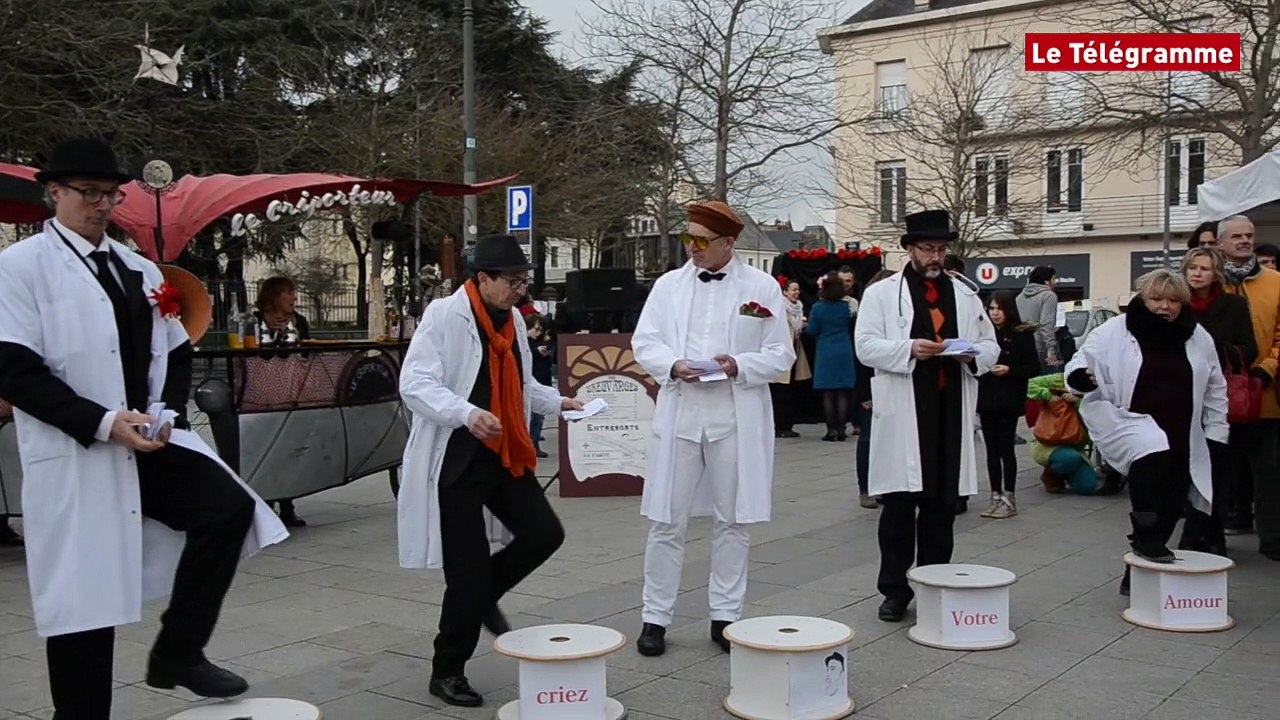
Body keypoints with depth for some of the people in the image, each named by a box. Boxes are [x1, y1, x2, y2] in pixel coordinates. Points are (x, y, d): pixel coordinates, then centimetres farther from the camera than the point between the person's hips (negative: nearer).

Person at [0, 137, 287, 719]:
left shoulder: (140, 270, 15)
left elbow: (176, 353, 17)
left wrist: (167, 413, -3)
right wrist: (102, 423, -21)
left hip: (147, 441, 5)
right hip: (74, 456, -5)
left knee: (229, 505, -16)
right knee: (81, 600, 1)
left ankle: (178, 651, -2)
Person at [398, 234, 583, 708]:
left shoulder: (512, 319, 11)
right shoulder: (444, 315, -13)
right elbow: (415, 385, -21)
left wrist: (558, 403, 11)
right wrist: (466, 413, -36)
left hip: (505, 455, 7)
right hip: (457, 460, -7)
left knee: (545, 533, -3)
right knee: (466, 569, -2)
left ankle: (484, 595, 26)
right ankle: (446, 672, 17)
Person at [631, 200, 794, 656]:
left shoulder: (762, 288, 2)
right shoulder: (668, 285, 8)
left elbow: (781, 355, 2)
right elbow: (644, 342, 7)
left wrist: (737, 366, -15)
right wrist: (673, 366, -13)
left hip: (736, 419, -1)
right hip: (678, 415, 1)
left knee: (732, 521, 8)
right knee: (667, 521, 4)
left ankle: (725, 615, 21)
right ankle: (655, 617, 14)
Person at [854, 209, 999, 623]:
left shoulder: (966, 295, 17)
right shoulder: (881, 293, 5)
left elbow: (990, 347, 18)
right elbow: (867, 346, -4)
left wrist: (972, 354, -5)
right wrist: (910, 349, -18)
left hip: (951, 415, 4)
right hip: (903, 414, -3)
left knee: (942, 506, 8)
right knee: (899, 505, -1)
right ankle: (895, 589, 8)